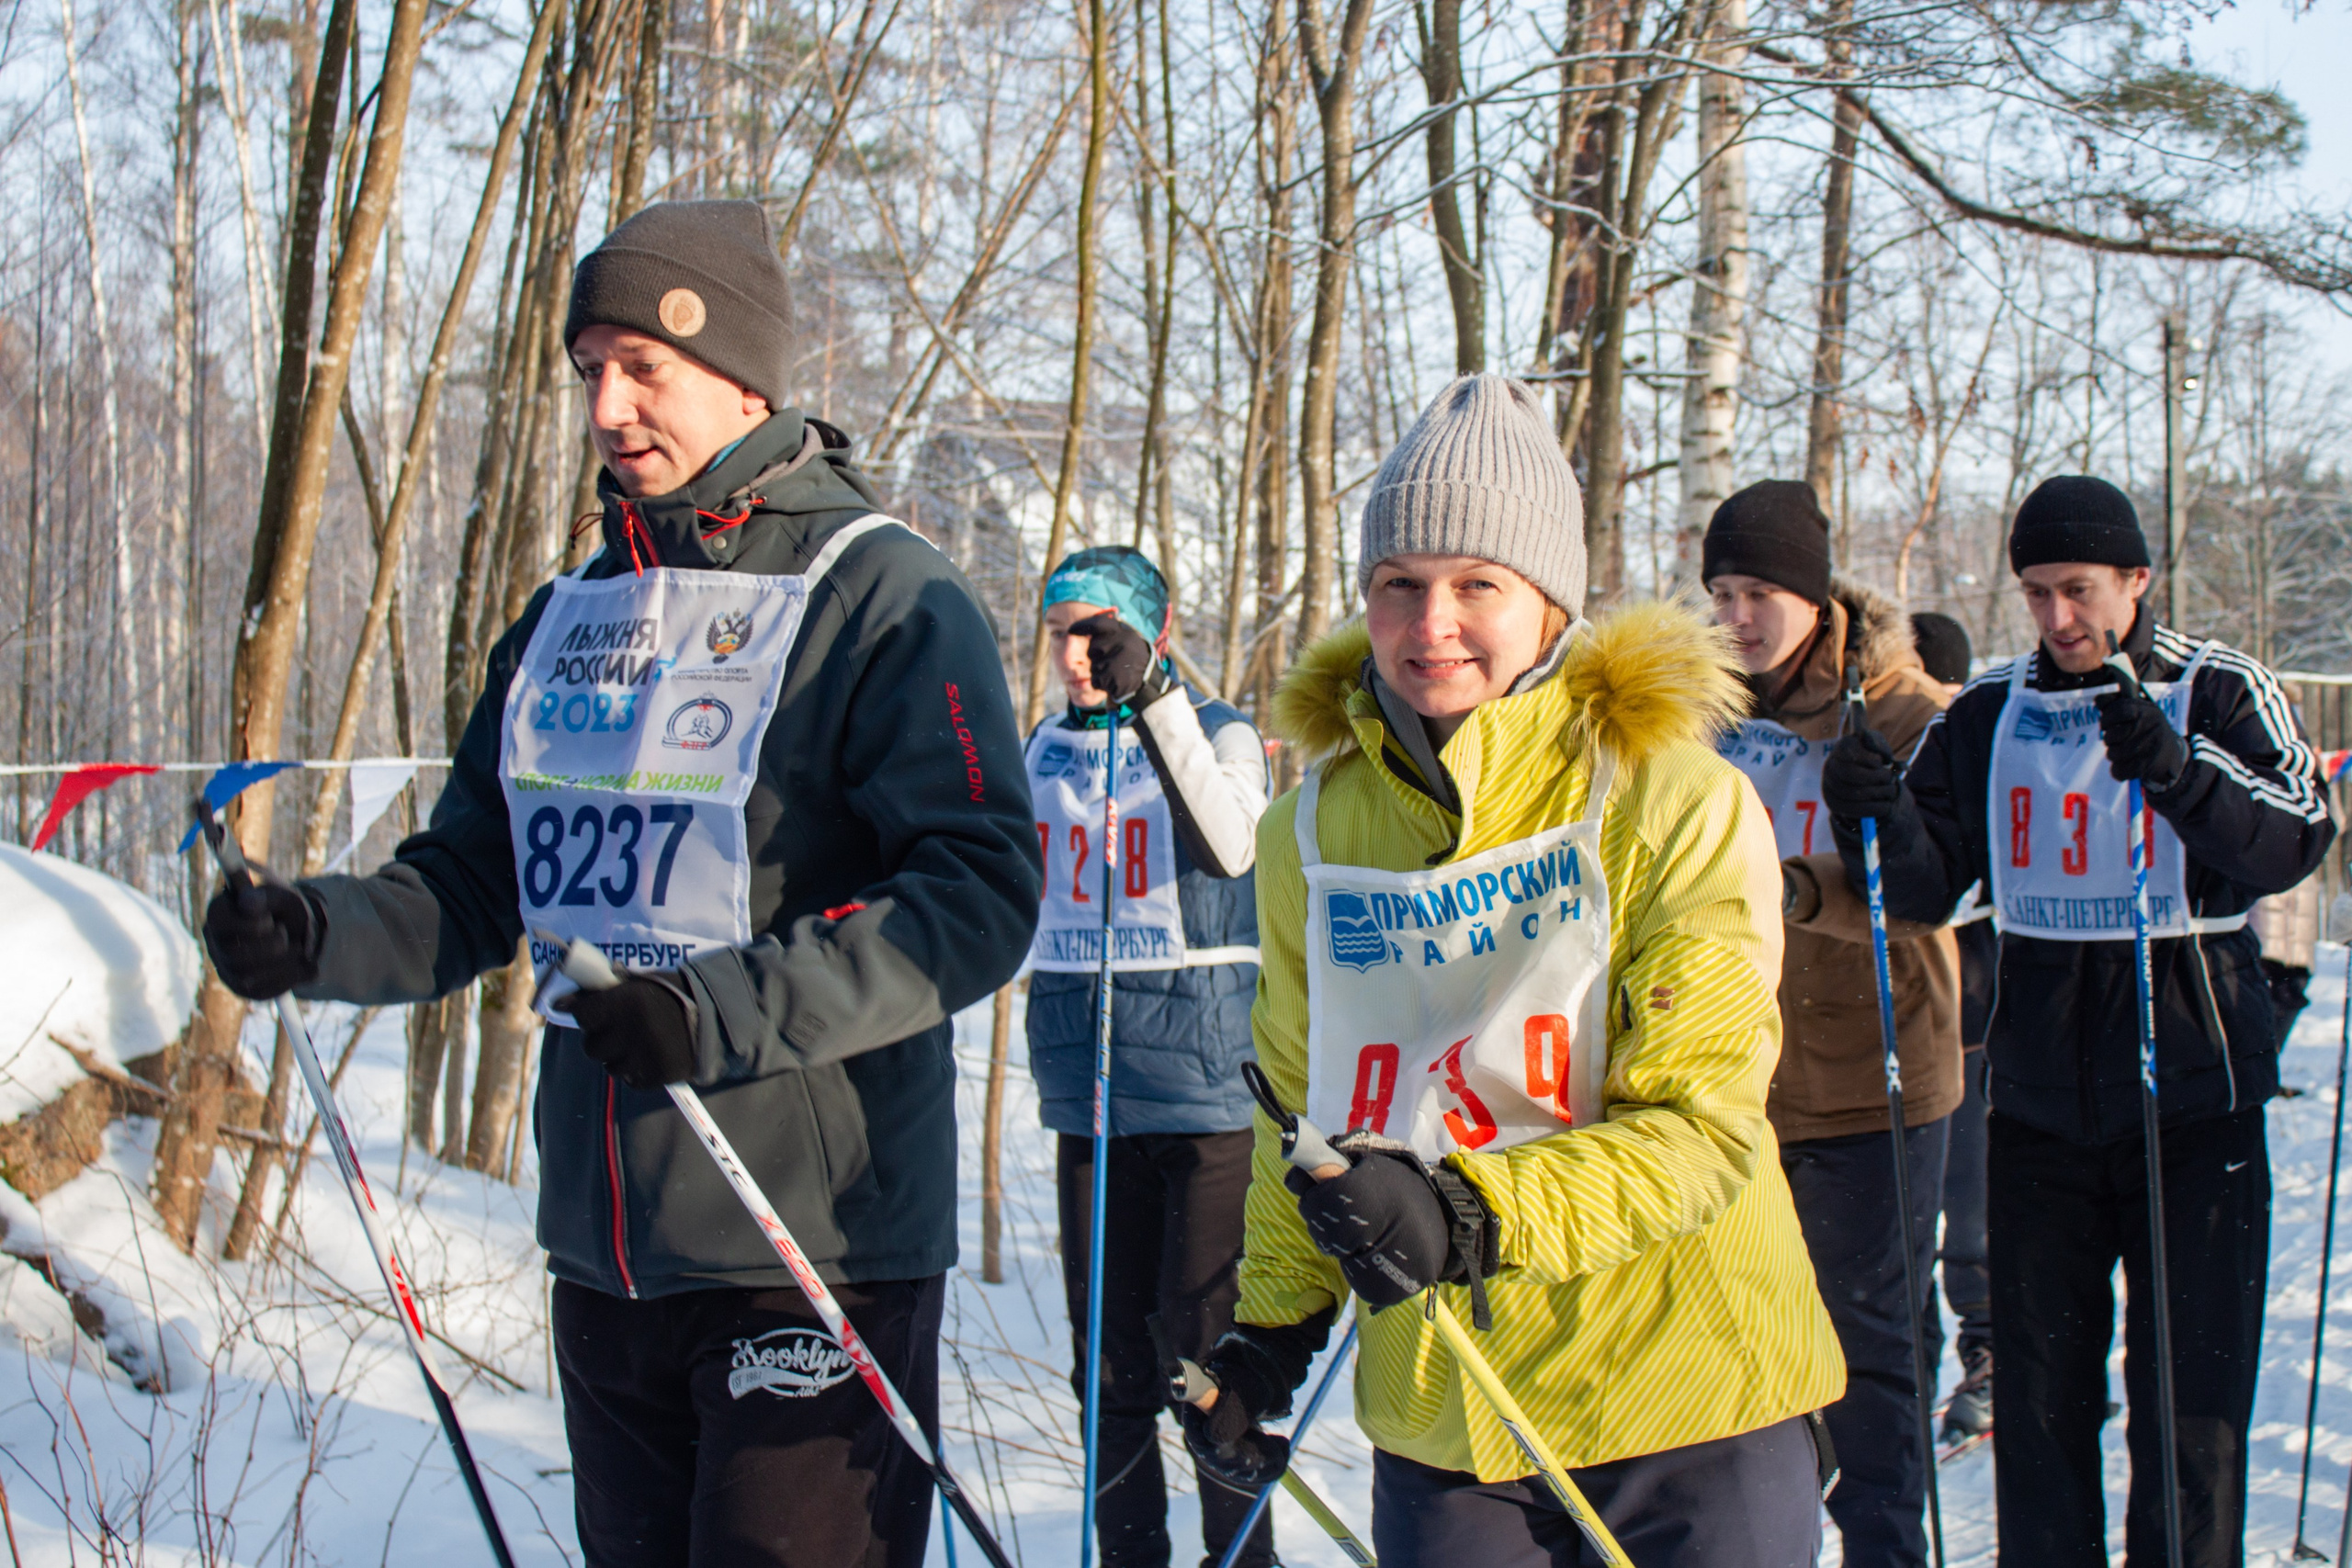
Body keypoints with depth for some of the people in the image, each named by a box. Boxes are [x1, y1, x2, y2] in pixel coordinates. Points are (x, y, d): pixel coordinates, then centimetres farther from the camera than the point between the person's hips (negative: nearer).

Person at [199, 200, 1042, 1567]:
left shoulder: (885, 600, -9)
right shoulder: (568, 619, 13)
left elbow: (981, 894, -18)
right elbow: (477, 886, 16)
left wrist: (727, 1014, -28)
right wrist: (321, 934, -5)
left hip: (816, 1252, -7)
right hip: (605, 1250, 7)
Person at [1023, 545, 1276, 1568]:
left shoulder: (1219, 733, -3)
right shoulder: (1048, 748, 12)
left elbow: (1226, 847, -25)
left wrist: (1152, 697, -32)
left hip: (1201, 1074, -5)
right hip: (1086, 1086, 5)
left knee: (1208, 1341, -4)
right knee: (1108, 1348, 9)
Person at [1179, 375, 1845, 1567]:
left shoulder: (1674, 801, -9)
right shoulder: (1311, 829, 4)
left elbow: (1702, 1123, -13)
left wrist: (1474, 1216, -27)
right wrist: (1269, 1328, 11)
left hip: (1686, 1405, -3)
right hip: (1437, 1415, 3)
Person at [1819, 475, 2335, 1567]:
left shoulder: (2219, 693, -2)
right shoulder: (1988, 713, 6)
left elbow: (2293, 844, -16)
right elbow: (1929, 886, 3)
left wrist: (2177, 774, -33)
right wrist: (1880, 816, -17)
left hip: (2193, 1096, -3)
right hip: (2039, 1099, 3)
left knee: (2192, 1380, 2)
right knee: (2039, 1382, 10)